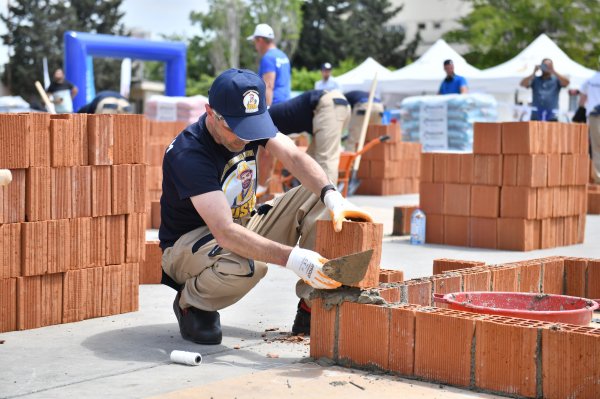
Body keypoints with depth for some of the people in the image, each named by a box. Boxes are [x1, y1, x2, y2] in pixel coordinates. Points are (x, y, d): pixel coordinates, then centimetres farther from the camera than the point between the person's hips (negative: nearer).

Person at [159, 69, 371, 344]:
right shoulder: (187, 154, -30)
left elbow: (294, 157, -19)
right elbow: (225, 232, -38)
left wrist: (332, 196, -39)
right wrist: (291, 258, -47)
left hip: (244, 226, 7)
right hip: (189, 243, -7)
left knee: (318, 197, -11)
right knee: (244, 266, -41)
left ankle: (311, 309, -9)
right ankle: (191, 303, -6)